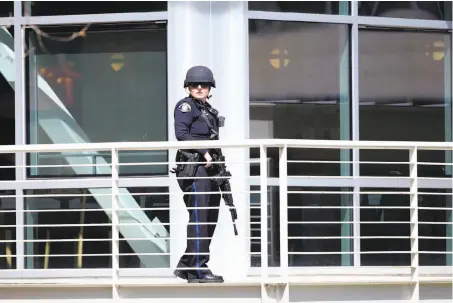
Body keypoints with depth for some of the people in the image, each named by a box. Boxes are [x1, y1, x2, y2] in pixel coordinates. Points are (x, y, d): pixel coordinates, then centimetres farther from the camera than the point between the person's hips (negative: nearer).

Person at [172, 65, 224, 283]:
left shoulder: (210, 111, 22)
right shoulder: (185, 106, -3)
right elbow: (181, 134, -17)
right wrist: (203, 152, -19)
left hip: (209, 169, 9)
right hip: (193, 168, -9)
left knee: (210, 219, 10)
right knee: (199, 218, -11)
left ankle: (185, 266, 17)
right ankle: (198, 270, -11)